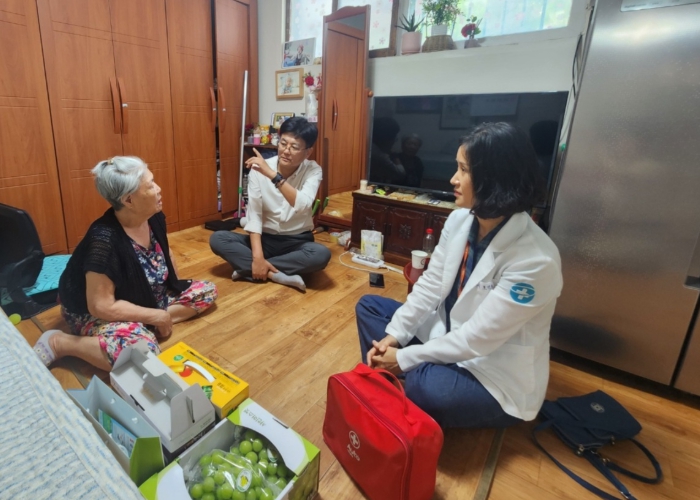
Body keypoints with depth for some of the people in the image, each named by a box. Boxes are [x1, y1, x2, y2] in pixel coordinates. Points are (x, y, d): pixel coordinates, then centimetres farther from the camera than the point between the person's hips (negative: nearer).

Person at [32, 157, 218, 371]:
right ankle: (57, 342, -10)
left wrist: (176, 288, 5)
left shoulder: (154, 218, -10)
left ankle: (145, 326, -8)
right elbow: (101, 306, -30)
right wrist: (158, 317, -24)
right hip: (95, 312, -7)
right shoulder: (105, 239, -32)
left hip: (146, 298, 8)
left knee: (208, 291, 0)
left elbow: (166, 253, 11)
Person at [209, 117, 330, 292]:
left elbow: (303, 205, -30)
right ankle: (278, 275, -25)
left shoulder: (313, 170, -12)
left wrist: (273, 175, -39)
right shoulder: (258, 170, -10)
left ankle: (247, 269, -22)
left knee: (322, 254, -34)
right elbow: (254, 215, -15)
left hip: (297, 242, -1)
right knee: (217, 239, -20)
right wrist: (257, 257, -25)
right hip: (265, 239, 1)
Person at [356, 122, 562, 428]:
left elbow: (477, 339, -27)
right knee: (369, 307, 4)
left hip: (498, 378, -6)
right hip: (448, 334, 7)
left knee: (423, 386, -35)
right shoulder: (459, 220, -9)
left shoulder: (535, 261, -30)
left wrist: (404, 358, -19)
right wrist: (392, 336, -10)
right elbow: (430, 284, -3)